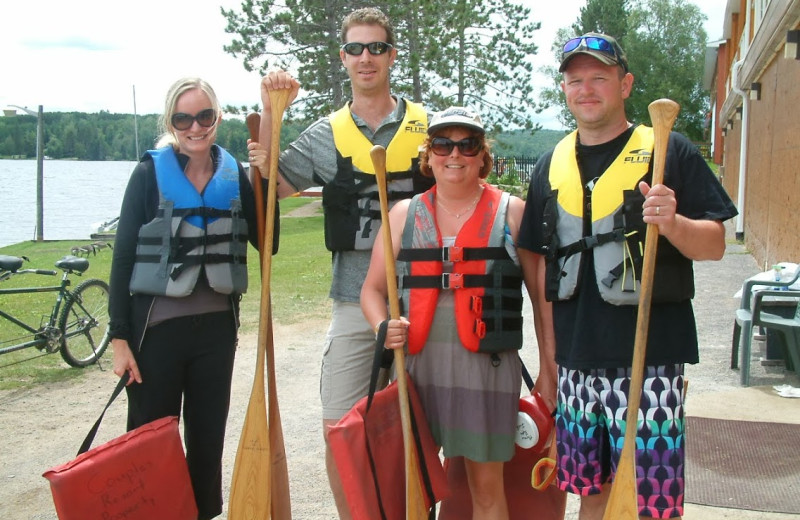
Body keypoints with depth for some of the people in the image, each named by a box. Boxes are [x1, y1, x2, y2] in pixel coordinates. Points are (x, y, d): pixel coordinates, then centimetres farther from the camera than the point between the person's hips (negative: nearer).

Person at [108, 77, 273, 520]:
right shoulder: (150, 173, -5)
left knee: (208, 439, 14)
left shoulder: (234, 175, 4)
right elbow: (123, 256, -6)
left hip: (217, 326, 3)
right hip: (158, 328, -3)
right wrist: (119, 337, -10)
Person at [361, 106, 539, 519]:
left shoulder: (511, 212, 2)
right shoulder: (404, 214, 9)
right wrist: (383, 326, -9)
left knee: (486, 485, 5)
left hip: (486, 365, -2)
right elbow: (373, 289, 12)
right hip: (416, 363, 3)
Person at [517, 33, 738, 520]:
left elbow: (715, 244, -3)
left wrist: (673, 223, -25)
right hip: (576, 357, 5)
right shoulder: (552, 164, 12)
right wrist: (549, 351, 11)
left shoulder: (669, 151, -1)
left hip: (650, 354, -4)